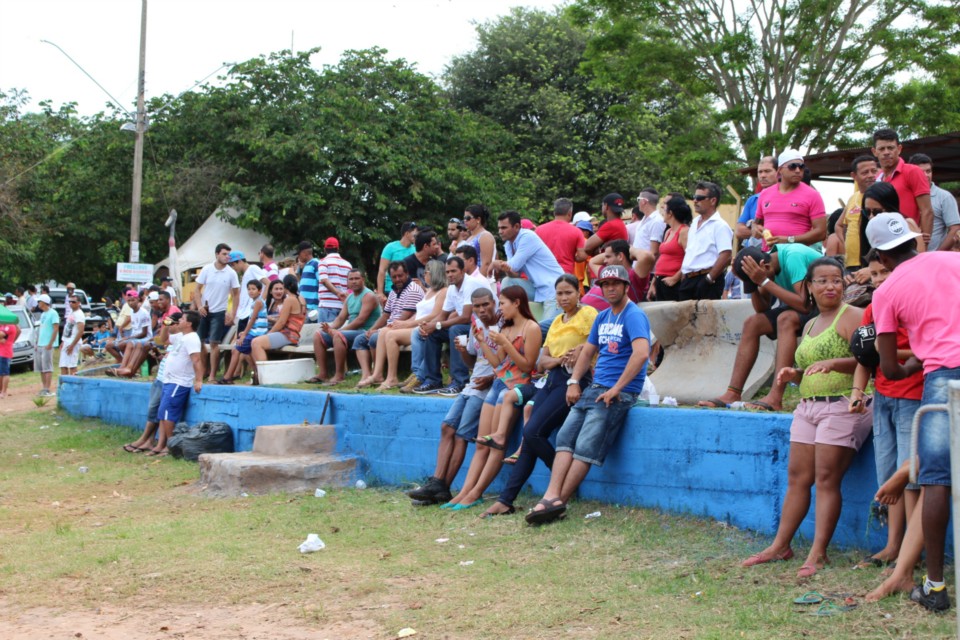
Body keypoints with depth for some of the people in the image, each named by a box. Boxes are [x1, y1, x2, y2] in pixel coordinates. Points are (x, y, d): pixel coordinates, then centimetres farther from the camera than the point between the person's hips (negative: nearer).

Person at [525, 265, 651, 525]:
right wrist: (573, 382, 9)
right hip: (594, 387, 9)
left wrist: (616, 389, -22)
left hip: (619, 393, -8)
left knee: (585, 448, -13)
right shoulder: (602, 317, 18)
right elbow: (587, 351, 24)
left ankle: (558, 502, -10)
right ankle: (552, 495, -15)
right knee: (565, 436, -7)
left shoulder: (634, 316, -10)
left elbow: (641, 353, -24)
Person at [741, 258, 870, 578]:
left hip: (843, 407, -7)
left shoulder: (852, 316, -4)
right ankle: (780, 545, 12)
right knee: (797, 477, 7)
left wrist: (833, 363, -29)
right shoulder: (810, 325, 21)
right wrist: (793, 374, 7)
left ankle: (818, 553, -7)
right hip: (808, 407, 8)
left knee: (826, 479, -10)